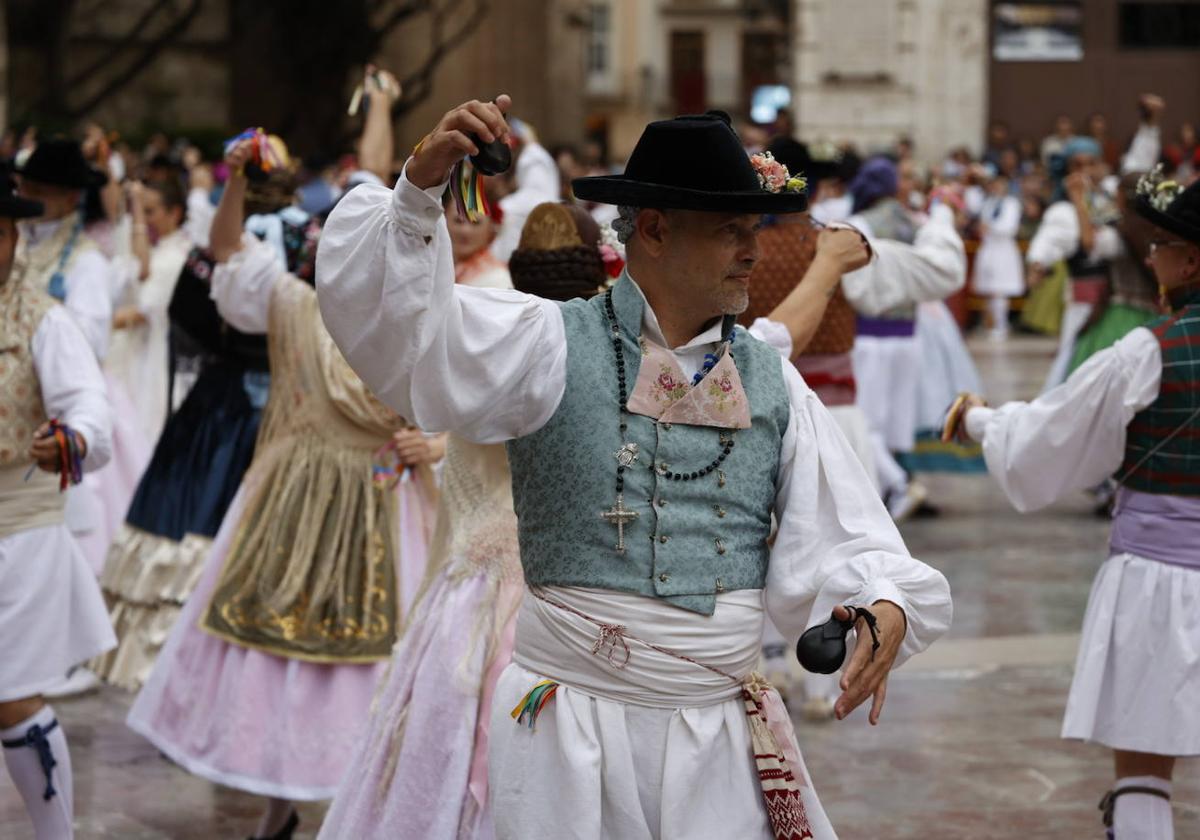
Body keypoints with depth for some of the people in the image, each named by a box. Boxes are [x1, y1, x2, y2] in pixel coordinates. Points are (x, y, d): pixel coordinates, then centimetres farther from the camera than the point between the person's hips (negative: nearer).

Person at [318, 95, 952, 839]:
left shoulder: (772, 383, 7)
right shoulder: (553, 347, -4)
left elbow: (841, 543, 2)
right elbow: (387, 323, -15)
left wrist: (886, 608, -19)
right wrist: (421, 190, -28)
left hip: (725, 739, 3)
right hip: (573, 731, -3)